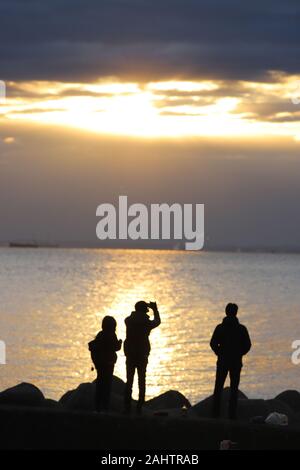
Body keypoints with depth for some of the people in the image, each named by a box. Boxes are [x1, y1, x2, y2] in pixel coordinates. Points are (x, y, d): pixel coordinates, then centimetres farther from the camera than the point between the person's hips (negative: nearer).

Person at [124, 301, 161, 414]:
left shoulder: (129, 321, -2)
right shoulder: (147, 323, -7)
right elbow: (157, 322, 14)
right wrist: (155, 309, 30)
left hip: (130, 355, 2)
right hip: (143, 356, -2)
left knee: (129, 381, 7)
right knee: (142, 381, 6)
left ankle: (127, 406, 0)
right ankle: (139, 407, 0)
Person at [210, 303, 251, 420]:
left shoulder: (220, 327, -3)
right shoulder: (241, 329, -4)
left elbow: (213, 343, -7)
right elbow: (247, 345, -5)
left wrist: (219, 353, 9)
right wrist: (239, 353, 10)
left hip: (222, 361, 0)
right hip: (236, 362, 0)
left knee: (218, 388, 9)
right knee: (234, 388, 5)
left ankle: (215, 412, 4)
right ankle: (232, 414, -1)